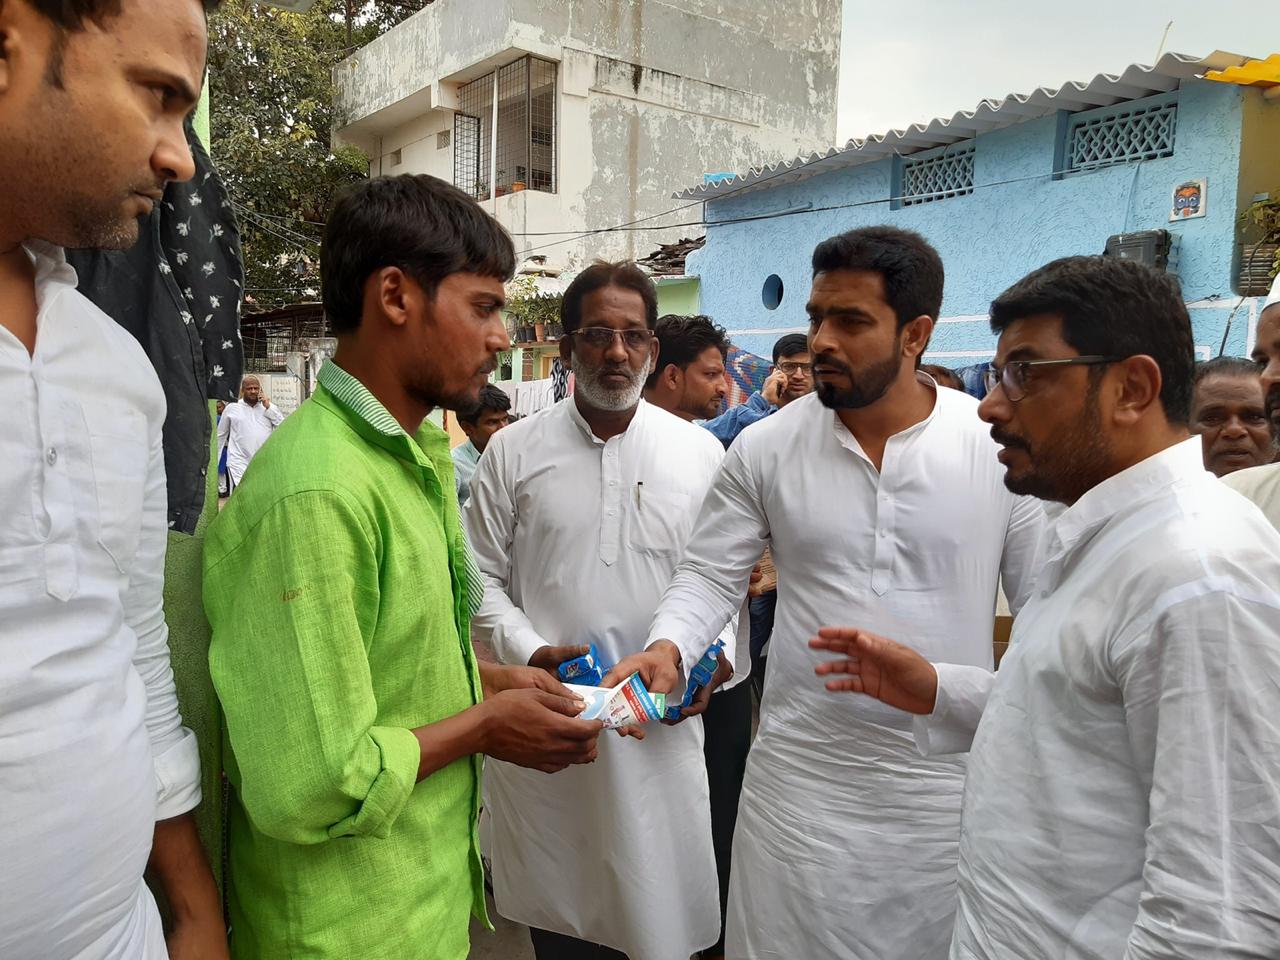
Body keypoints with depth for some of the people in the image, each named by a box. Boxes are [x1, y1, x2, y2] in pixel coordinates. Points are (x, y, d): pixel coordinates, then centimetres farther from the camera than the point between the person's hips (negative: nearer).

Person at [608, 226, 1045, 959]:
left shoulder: (1001, 445, -8)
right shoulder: (764, 448, -6)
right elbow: (712, 574, 0)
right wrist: (666, 647, -19)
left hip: (947, 782, 0)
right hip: (798, 778, 1)